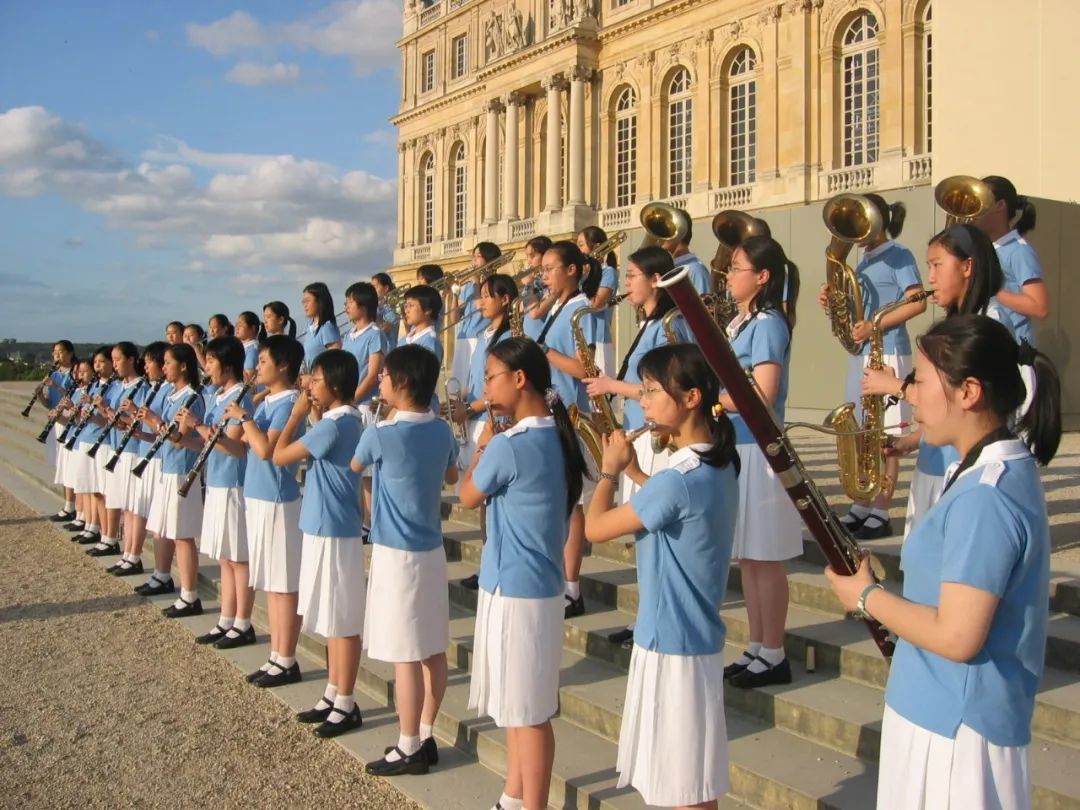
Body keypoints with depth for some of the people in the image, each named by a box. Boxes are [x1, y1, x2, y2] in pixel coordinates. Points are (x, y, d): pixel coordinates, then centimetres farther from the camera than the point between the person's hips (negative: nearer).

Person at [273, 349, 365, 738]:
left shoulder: (332, 425, -20)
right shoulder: (344, 420, 9)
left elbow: (280, 455, -17)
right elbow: (317, 445, 19)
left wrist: (298, 413, -6)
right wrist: (313, 414, 10)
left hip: (333, 533, -10)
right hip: (325, 529, 10)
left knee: (343, 622, -1)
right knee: (332, 620, 17)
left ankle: (346, 706, 9)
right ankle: (333, 695, 27)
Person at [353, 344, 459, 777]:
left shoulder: (381, 433, -16)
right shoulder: (442, 430, 2)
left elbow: (354, 466, 4)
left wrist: (379, 424, 16)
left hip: (396, 554, -7)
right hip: (432, 550, 7)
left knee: (406, 655, 0)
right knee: (433, 650, 11)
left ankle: (409, 748, 9)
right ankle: (425, 736, 23)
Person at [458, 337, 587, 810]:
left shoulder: (509, 445, -21)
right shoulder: (555, 436, 5)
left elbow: (468, 497, -3)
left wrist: (482, 446, 7)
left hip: (513, 590, -9)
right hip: (533, 586, 9)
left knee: (528, 712, 2)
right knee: (514, 706, 20)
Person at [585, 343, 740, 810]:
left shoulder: (679, 480, -25)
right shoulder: (718, 466, 2)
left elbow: (595, 528, -17)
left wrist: (610, 470, -3)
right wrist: (634, 471, 9)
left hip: (672, 643, -9)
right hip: (693, 634, 9)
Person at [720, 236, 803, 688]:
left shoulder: (767, 324, -14)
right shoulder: (738, 323, 13)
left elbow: (762, 397, -21)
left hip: (757, 449, -9)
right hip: (733, 446, 9)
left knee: (764, 557, 0)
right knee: (747, 557, 14)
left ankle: (773, 656, 11)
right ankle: (755, 648, 24)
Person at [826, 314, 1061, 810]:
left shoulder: (985, 496, -24)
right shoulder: (999, 471, 6)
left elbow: (956, 637, -25)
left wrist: (866, 596, -13)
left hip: (956, 724, -9)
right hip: (944, 712, 9)